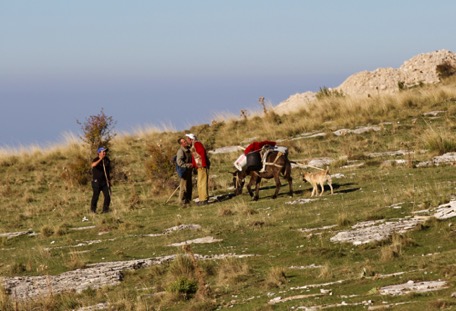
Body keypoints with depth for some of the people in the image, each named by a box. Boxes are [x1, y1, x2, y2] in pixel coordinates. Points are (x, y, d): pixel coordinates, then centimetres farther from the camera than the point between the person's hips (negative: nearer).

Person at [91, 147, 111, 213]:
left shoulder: (107, 160, 8)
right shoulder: (96, 160, -10)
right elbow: (93, 165, -34)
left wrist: (109, 179, 17)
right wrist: (100, 159, -37)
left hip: (105, 181, 5)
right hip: (97, 181, -5)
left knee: (107, 195, -1)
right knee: (96, 195, -2)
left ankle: (105, 209, 11)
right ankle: (93, 209, 14)